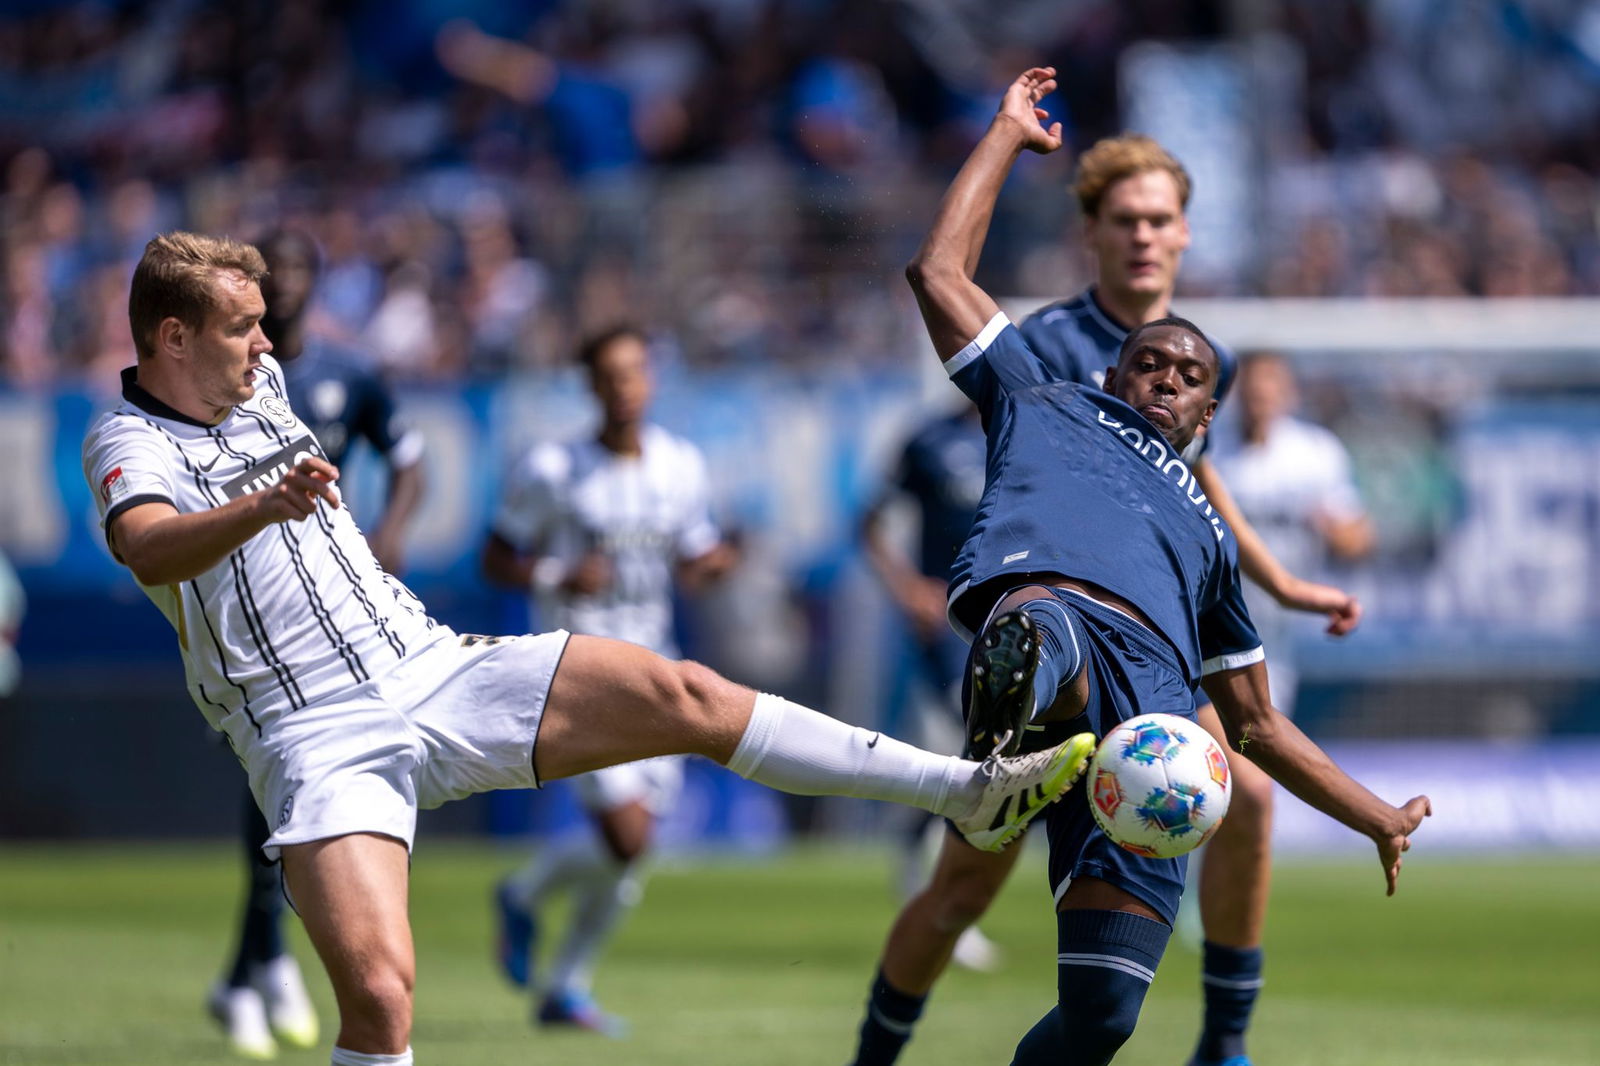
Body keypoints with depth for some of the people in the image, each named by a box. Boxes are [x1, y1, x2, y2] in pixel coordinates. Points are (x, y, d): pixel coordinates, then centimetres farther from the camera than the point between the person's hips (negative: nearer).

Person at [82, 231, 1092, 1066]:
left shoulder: (258, 383, 14)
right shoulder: (130, 443, -10)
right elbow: (150, 545, -33)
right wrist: (264, 508, -51)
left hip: (429, 664, 7)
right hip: (322, 745, -7)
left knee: (686, 696, -7)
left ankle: (971, 792, -4)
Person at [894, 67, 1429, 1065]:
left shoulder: (1207, 532, 44)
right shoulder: (1045, 405, 39)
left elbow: (1255, 725, 44)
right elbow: (941, 273, 37)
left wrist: (1380, 818, 40)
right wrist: (1009, 135, 44)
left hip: (1152, 693, 4)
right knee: (1049, 640, -46)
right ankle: (1013, 682, -80)